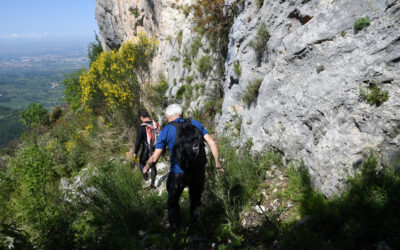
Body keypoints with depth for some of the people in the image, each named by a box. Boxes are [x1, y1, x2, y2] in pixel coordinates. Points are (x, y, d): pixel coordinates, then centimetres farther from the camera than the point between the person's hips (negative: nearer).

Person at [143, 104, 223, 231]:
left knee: (173, 203, 20)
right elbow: (212, 142, -2)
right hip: (199, 171, 3)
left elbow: (155, 157, -5)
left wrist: (146, 167, 14)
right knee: (195, 202, 26)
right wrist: (217, 162, 7)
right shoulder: (195, 123, 4)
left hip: (178, 174, -3)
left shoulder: (166, 130, -4)